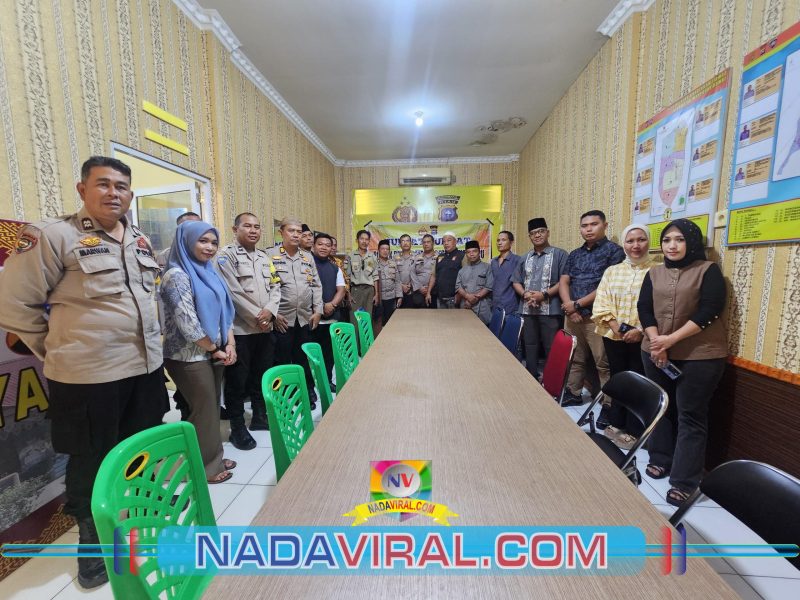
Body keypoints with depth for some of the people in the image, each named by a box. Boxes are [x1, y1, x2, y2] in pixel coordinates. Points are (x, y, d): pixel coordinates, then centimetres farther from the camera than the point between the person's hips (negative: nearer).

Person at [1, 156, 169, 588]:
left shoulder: (140, 241, 9)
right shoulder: (53, 235, -10)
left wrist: (148, 338, 14)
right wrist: (58, 350, -3)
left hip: (146, 367, 6)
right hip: (88, 375, -5)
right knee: (91, 463, 13)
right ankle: (92, 543, 37)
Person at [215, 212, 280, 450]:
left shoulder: (264, 257, 15)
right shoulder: (227, 255, -6)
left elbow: (275, 287, 10)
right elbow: (233, 292, -14)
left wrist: (269, 311, -7)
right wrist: (256, 317, -13)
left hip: (265, 328, 6)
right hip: (240, 329, -6)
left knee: (262, 376, 15)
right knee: (237, 381, 4)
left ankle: (260, 417, 31)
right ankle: (237, 428, 18)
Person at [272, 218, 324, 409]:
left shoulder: (308, 257, 12)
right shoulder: (271, 256, -3)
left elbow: (316, 285, 12)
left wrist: (317, 311, 4)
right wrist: (274, 313, -10)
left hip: (305, 318, 4)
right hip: (282, 319, -3)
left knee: (304, 359, 13)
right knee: (282, 360, 6)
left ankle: (308, 394, 29)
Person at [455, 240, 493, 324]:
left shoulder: (487, 267, 4)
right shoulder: (462, 269, 16)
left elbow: (489, 287, -5)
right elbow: (458, 286, 6)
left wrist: (476, 298, -12)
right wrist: (467, 296, -12)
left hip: (482, 307, -3)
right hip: (465, 307, 3)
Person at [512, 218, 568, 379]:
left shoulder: (559, 254, 0)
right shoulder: (525, 258, 15)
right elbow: (516, 282, 14)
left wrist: (544, 295, -16)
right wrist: (525, 294, -5)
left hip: (551, 311, -5)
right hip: (528, 311, 5)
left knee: (551, 350, -1)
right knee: (530, 348, 12)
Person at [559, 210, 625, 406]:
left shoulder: (614, 251, -2)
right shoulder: (574, 254, 16)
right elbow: (564, 282, 10)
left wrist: (578, 304, -10)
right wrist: (569, 307, -6)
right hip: (573, 316, 6)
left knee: (604, 363, -1)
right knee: (574, 359, 14)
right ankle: (572, 393, 28)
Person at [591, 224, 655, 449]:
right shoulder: (611, 271, 8)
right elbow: (601, 304, 2)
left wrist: (642, 330, -18)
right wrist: (616, 327, -10)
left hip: (642, 340, -3)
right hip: (614, 337, 3)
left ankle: (634, 431, 22)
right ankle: (616, 423, 31)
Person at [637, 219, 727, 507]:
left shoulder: (708, 270, -2)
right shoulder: (654, 273, 9)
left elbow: (709, 311, -13)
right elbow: (644, 308, 1)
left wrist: (671, 339, -20)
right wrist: (656, 341, -13)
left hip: (700, 356, -4)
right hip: (656, 353, 4)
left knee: (690, 415, 3)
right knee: (661, 408, 14)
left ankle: (685, 480, 11)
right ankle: (661, 458, 29)